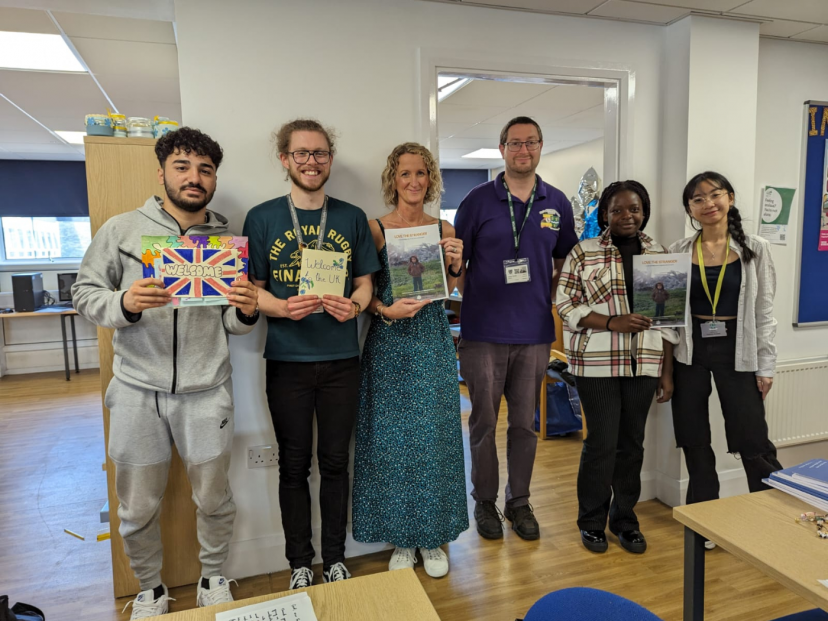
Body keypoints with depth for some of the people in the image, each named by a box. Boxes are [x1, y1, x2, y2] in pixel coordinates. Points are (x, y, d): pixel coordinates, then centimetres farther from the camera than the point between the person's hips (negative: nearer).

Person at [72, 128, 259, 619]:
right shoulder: (122, 229, 0)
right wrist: (125, 302, -19)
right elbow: (85, 294, 1)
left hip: (206, 392, 1)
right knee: (138, 508, 13)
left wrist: (247, 311, -16)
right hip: (138, 391, 0)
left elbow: (233, 325, 7)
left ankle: (213, 578, 39)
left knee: (214, 500, 13)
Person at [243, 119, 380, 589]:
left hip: (341, 359, 1)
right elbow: (252, 290, 0)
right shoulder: (262, 218, 1)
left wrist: (353, 305, -15)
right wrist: (284, 308, -20)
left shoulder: (353, 217, 5)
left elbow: (365, 283, 7)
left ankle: (335, 559, 31)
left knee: (335, 461, 12)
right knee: (294, 465, 11)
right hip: (287, 360, -1)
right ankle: (300, 563, 30)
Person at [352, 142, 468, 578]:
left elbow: (449, 292, 8)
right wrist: (387, 311, -18)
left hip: (432, 339, 2)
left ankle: (432, 537, 24)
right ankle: (402, 539, 23)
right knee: (392, 438, 4)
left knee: (433, 436, 6)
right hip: (389, 343, -2)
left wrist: (456, 266, -11)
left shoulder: (443, 229, 7)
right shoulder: (375, 228, -1)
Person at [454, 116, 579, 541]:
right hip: (483, 333, -2)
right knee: (484, 422, 8)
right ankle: (485, 501, 26)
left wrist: (548, 300, 5)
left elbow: (564, 263, 17)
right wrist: (474, 302, -10)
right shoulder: (478, 200, -1)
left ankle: (519, 501, 29)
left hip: (534, 334, 2)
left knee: (525, 423, 12)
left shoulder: (557, 203, 8)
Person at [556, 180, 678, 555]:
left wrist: (667, 372, 5)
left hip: (644, 364, 3)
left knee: (632, 442, 10)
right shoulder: (583, 253, 0)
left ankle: (625, 518, 28)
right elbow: (566, 306, -5)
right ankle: (592, 521, 20)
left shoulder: (659, 255, 9)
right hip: (597, 363, -3)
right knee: (602, 441, 1)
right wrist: (613, 322, -17)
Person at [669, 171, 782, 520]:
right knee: (694, 442, 11)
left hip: (738, 352, -1)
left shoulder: (755, 249, -1)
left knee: (753, 442, 4)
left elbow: (764, 311, 0)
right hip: (690, 352, 2)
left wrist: (765, 365, -3)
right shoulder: (678, 252, 1)